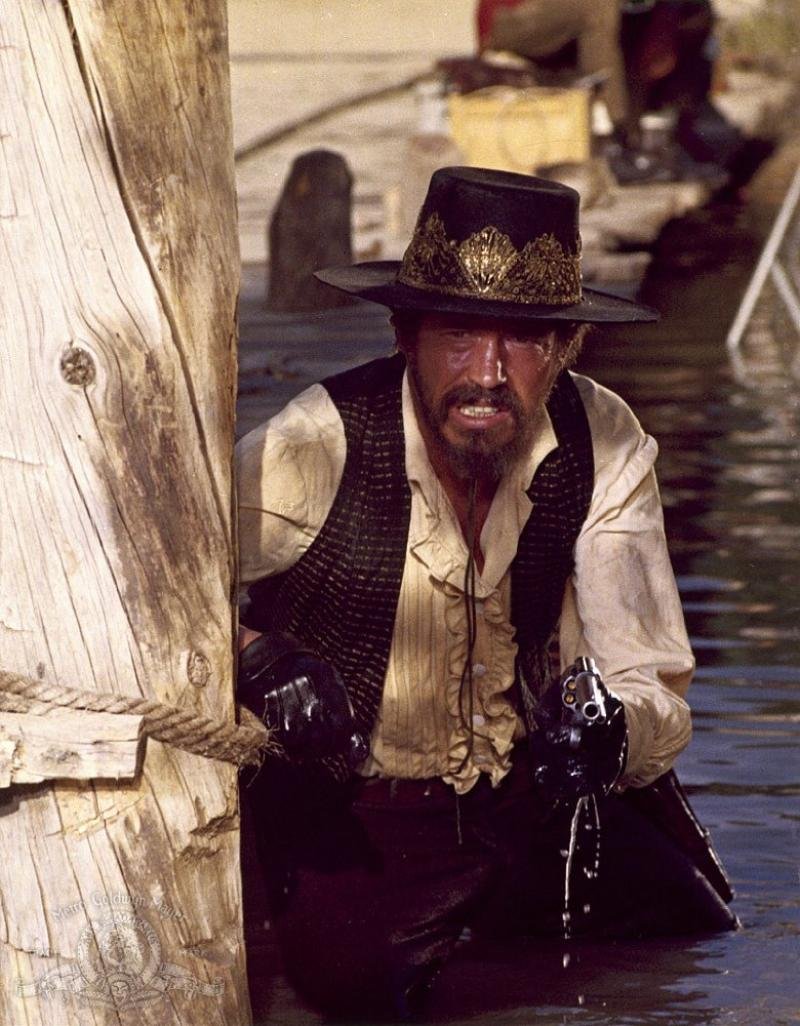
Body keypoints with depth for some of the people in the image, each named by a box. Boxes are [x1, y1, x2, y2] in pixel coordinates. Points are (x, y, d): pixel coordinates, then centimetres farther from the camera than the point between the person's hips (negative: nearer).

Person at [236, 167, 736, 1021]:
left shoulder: (603, 446, -5)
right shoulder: (315, 450, -16)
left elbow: (655, 692, -5)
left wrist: (613, 730, -30)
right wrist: (252, 657, -29)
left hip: (538, 796, 4)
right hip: (353, 818, -4)